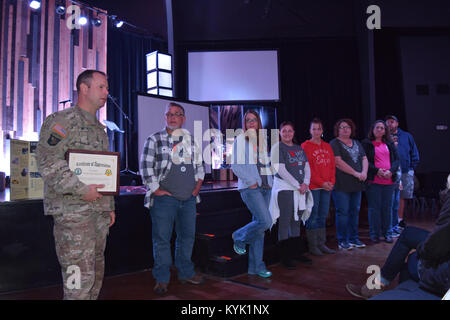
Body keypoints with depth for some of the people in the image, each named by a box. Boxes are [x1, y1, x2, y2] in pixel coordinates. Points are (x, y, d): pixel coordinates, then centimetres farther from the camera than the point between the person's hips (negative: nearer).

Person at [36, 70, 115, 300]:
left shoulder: (100, 128, 19)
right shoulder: (61, 121, -6)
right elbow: (47, 161, -18)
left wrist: (110, 206, 20)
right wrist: (81, 190, -21)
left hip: (99, 211, 8)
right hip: (72, 212, -8)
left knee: (96, 272, 15)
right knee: (79, 277, -6)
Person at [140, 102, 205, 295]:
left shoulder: (191, 141, 14)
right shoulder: (154, 140, 0)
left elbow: (199, 165, 21)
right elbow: (145, 167, -5)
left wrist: (197, 186, 10)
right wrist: (156, 190, -10)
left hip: (188, 199, 5)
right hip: (164, 198, -4)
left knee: (187, 236, 12)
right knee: (162, 239, 0)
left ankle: (186, 273, 27)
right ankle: (161, 279, 13)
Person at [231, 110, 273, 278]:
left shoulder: (262, 141, 17)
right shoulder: (240, 139, -1)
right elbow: (235, 165, -8)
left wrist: (269, 181, 9)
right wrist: (251, 181, -12)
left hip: (265, 188, 6)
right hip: (249, 188, -6)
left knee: (259, 225, 6)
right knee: (265, 221, -17)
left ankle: (256, 266, 14)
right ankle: (239, 237, 11)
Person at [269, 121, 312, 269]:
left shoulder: (299, 148, 16)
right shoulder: (277, 147, -3)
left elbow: (307, 167, 13)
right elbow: (280, 169, -12)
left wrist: (305, 183, -5)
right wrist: (297, 185, -13)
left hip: (301, 190, 6)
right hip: (285, 189, -6)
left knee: (296, 222, 10)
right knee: (284, 222, -4)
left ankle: (294, 253, 19)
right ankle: (285, 258, 3)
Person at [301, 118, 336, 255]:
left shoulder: (327, 146, 15)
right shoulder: (305, 146, -3)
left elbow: (332, 165, 13)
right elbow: (307, 168, -9)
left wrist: (332, 182, -2)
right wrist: (321, 183, -13)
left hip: (327, 187, 6)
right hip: (313, 186, -6)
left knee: (323, 216, 10)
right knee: (313, 216, -1)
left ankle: (321, 244, 19)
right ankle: (313, 246, 7)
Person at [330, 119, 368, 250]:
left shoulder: (356, 143, 18)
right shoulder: (334, 143, -4)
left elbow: (364, 159, 15)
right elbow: (338, 162, -14)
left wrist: (364, 172, -4)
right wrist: (356, 173, -14)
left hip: (356, 184, 7)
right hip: (341, 185, -7)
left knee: (355, 211, 11)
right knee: (342, 212, -4)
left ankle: (353, 238, 22)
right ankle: (342, 241, 5)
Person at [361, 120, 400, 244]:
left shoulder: (389, 144, 15)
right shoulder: (366, 143, 3)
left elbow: (397, 159, 10)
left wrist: (391, 171, -8)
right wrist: (376, 170, -15)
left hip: (389, 180, 4)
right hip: (373, 180, -3)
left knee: (387, 207, 7)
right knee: (374, 207, 0)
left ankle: (387, 232, 19)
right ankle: (374, 234, 10)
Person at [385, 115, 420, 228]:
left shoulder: (407, 136, 10)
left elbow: (414, 153, 10)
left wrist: (412, 167, 3)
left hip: (405, 172, 2)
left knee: (401, 197, 9)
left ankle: (400, 219, 20)